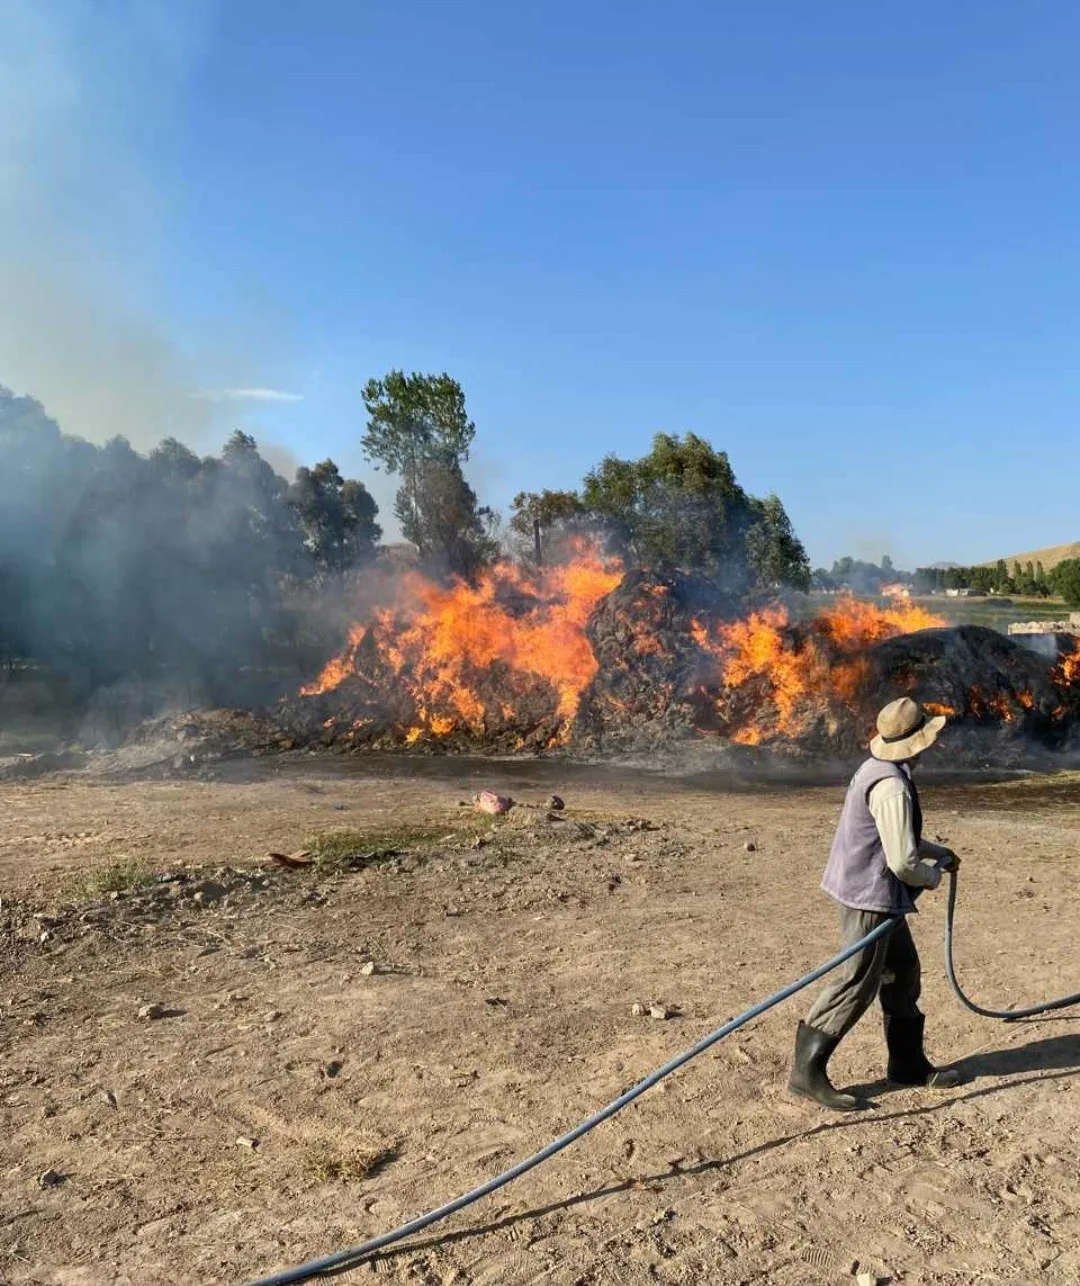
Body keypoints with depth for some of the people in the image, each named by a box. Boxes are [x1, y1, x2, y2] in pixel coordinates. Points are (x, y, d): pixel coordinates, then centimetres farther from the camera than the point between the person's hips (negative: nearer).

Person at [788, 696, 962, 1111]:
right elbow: (902, 861, -24)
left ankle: (908, 1062, 33)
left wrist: (939, 852, 29)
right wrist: (932, 876, -3)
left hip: (880, 896, 10)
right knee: (856, 984, -5)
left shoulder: (878, 769, 9)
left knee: (903, 972, 20)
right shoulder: (891, 785, -24)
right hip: (870, 895, -10)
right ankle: (807, 1070, 1)